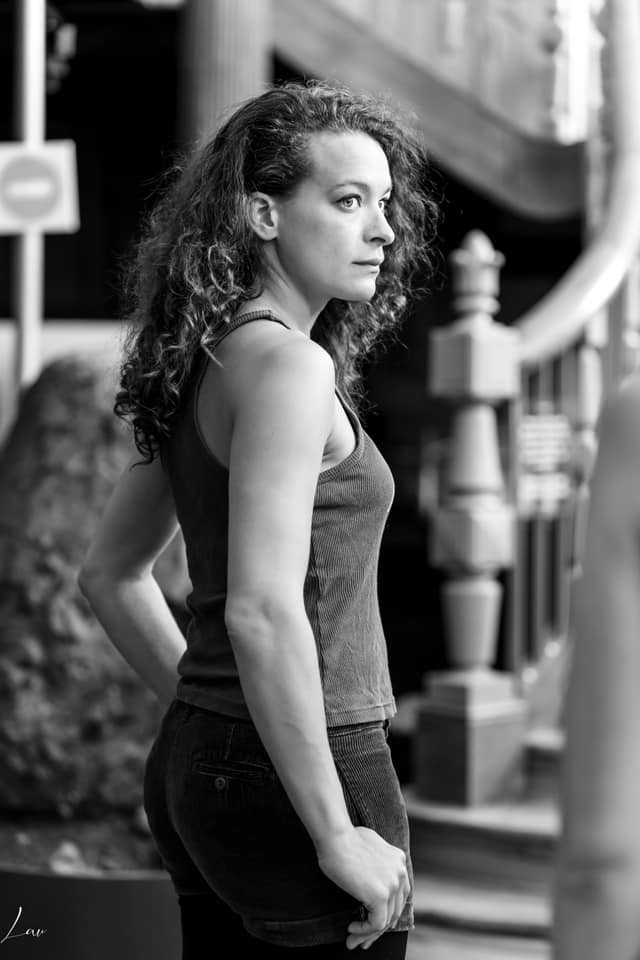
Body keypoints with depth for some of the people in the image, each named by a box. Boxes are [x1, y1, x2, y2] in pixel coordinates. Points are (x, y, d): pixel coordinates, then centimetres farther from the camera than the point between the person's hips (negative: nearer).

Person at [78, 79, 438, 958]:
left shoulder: (204, 360, 10)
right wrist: (337, 834, -20)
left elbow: (110, 575, 18)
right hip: (290, 781, -9)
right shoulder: (286, 364, -17)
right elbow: (263, 612, -26)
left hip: (194, 759, 9)